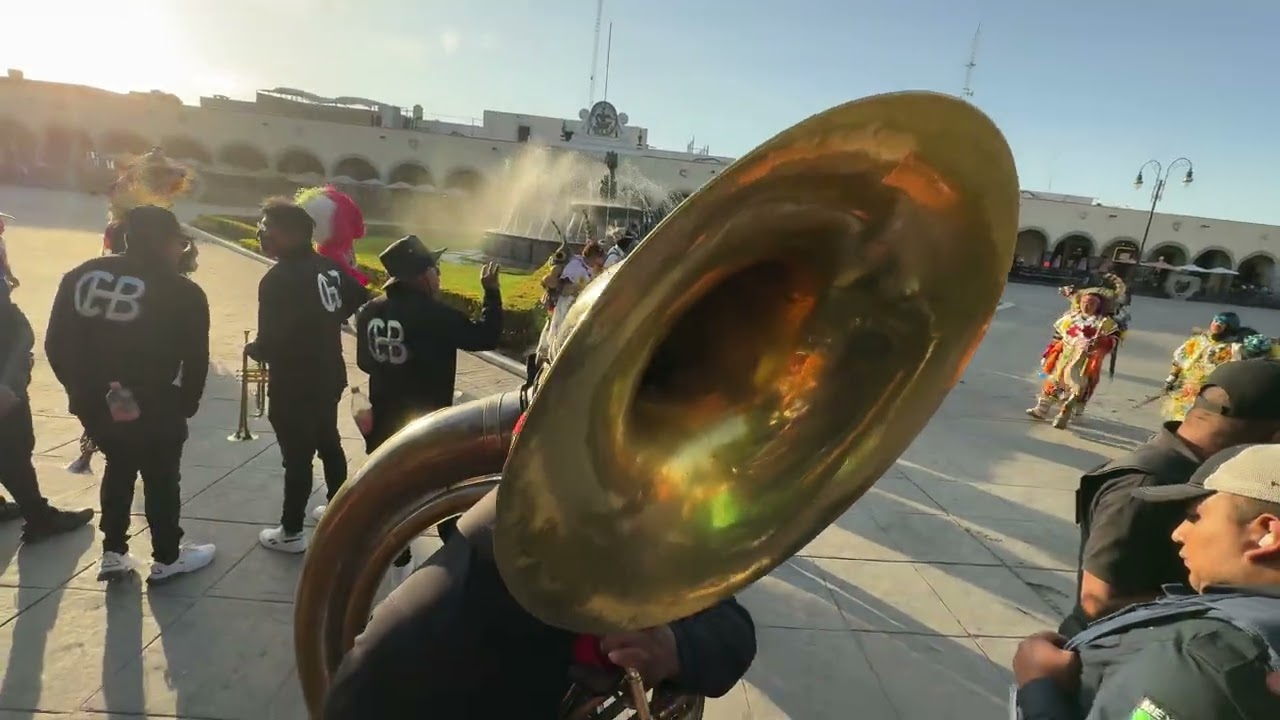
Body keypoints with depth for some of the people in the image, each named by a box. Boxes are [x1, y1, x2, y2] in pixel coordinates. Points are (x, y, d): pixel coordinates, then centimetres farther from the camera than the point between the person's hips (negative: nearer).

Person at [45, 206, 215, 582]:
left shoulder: (81, 275, 5)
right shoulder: (183, 294, -12)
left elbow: (56, 343, 7)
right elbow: (194, 360, -9)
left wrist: (80, 388, 18)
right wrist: (186, 404, 8)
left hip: (93, 402, 6)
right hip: (151, 406, -5)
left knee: (119, 465, 26)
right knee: (161, 477, 13)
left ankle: (113, 554, 32)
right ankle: (167, 558, 27)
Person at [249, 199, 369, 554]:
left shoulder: (278, 279, -23)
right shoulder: (329, 266, -1)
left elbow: (271, 344, -23)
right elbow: (359, 297, 14)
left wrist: (252, 349, -2)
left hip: (294, 386, -8)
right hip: (330, 376, 8)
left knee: (297, 457, 4)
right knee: (329, 445, 22)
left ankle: (291, 533, 19)